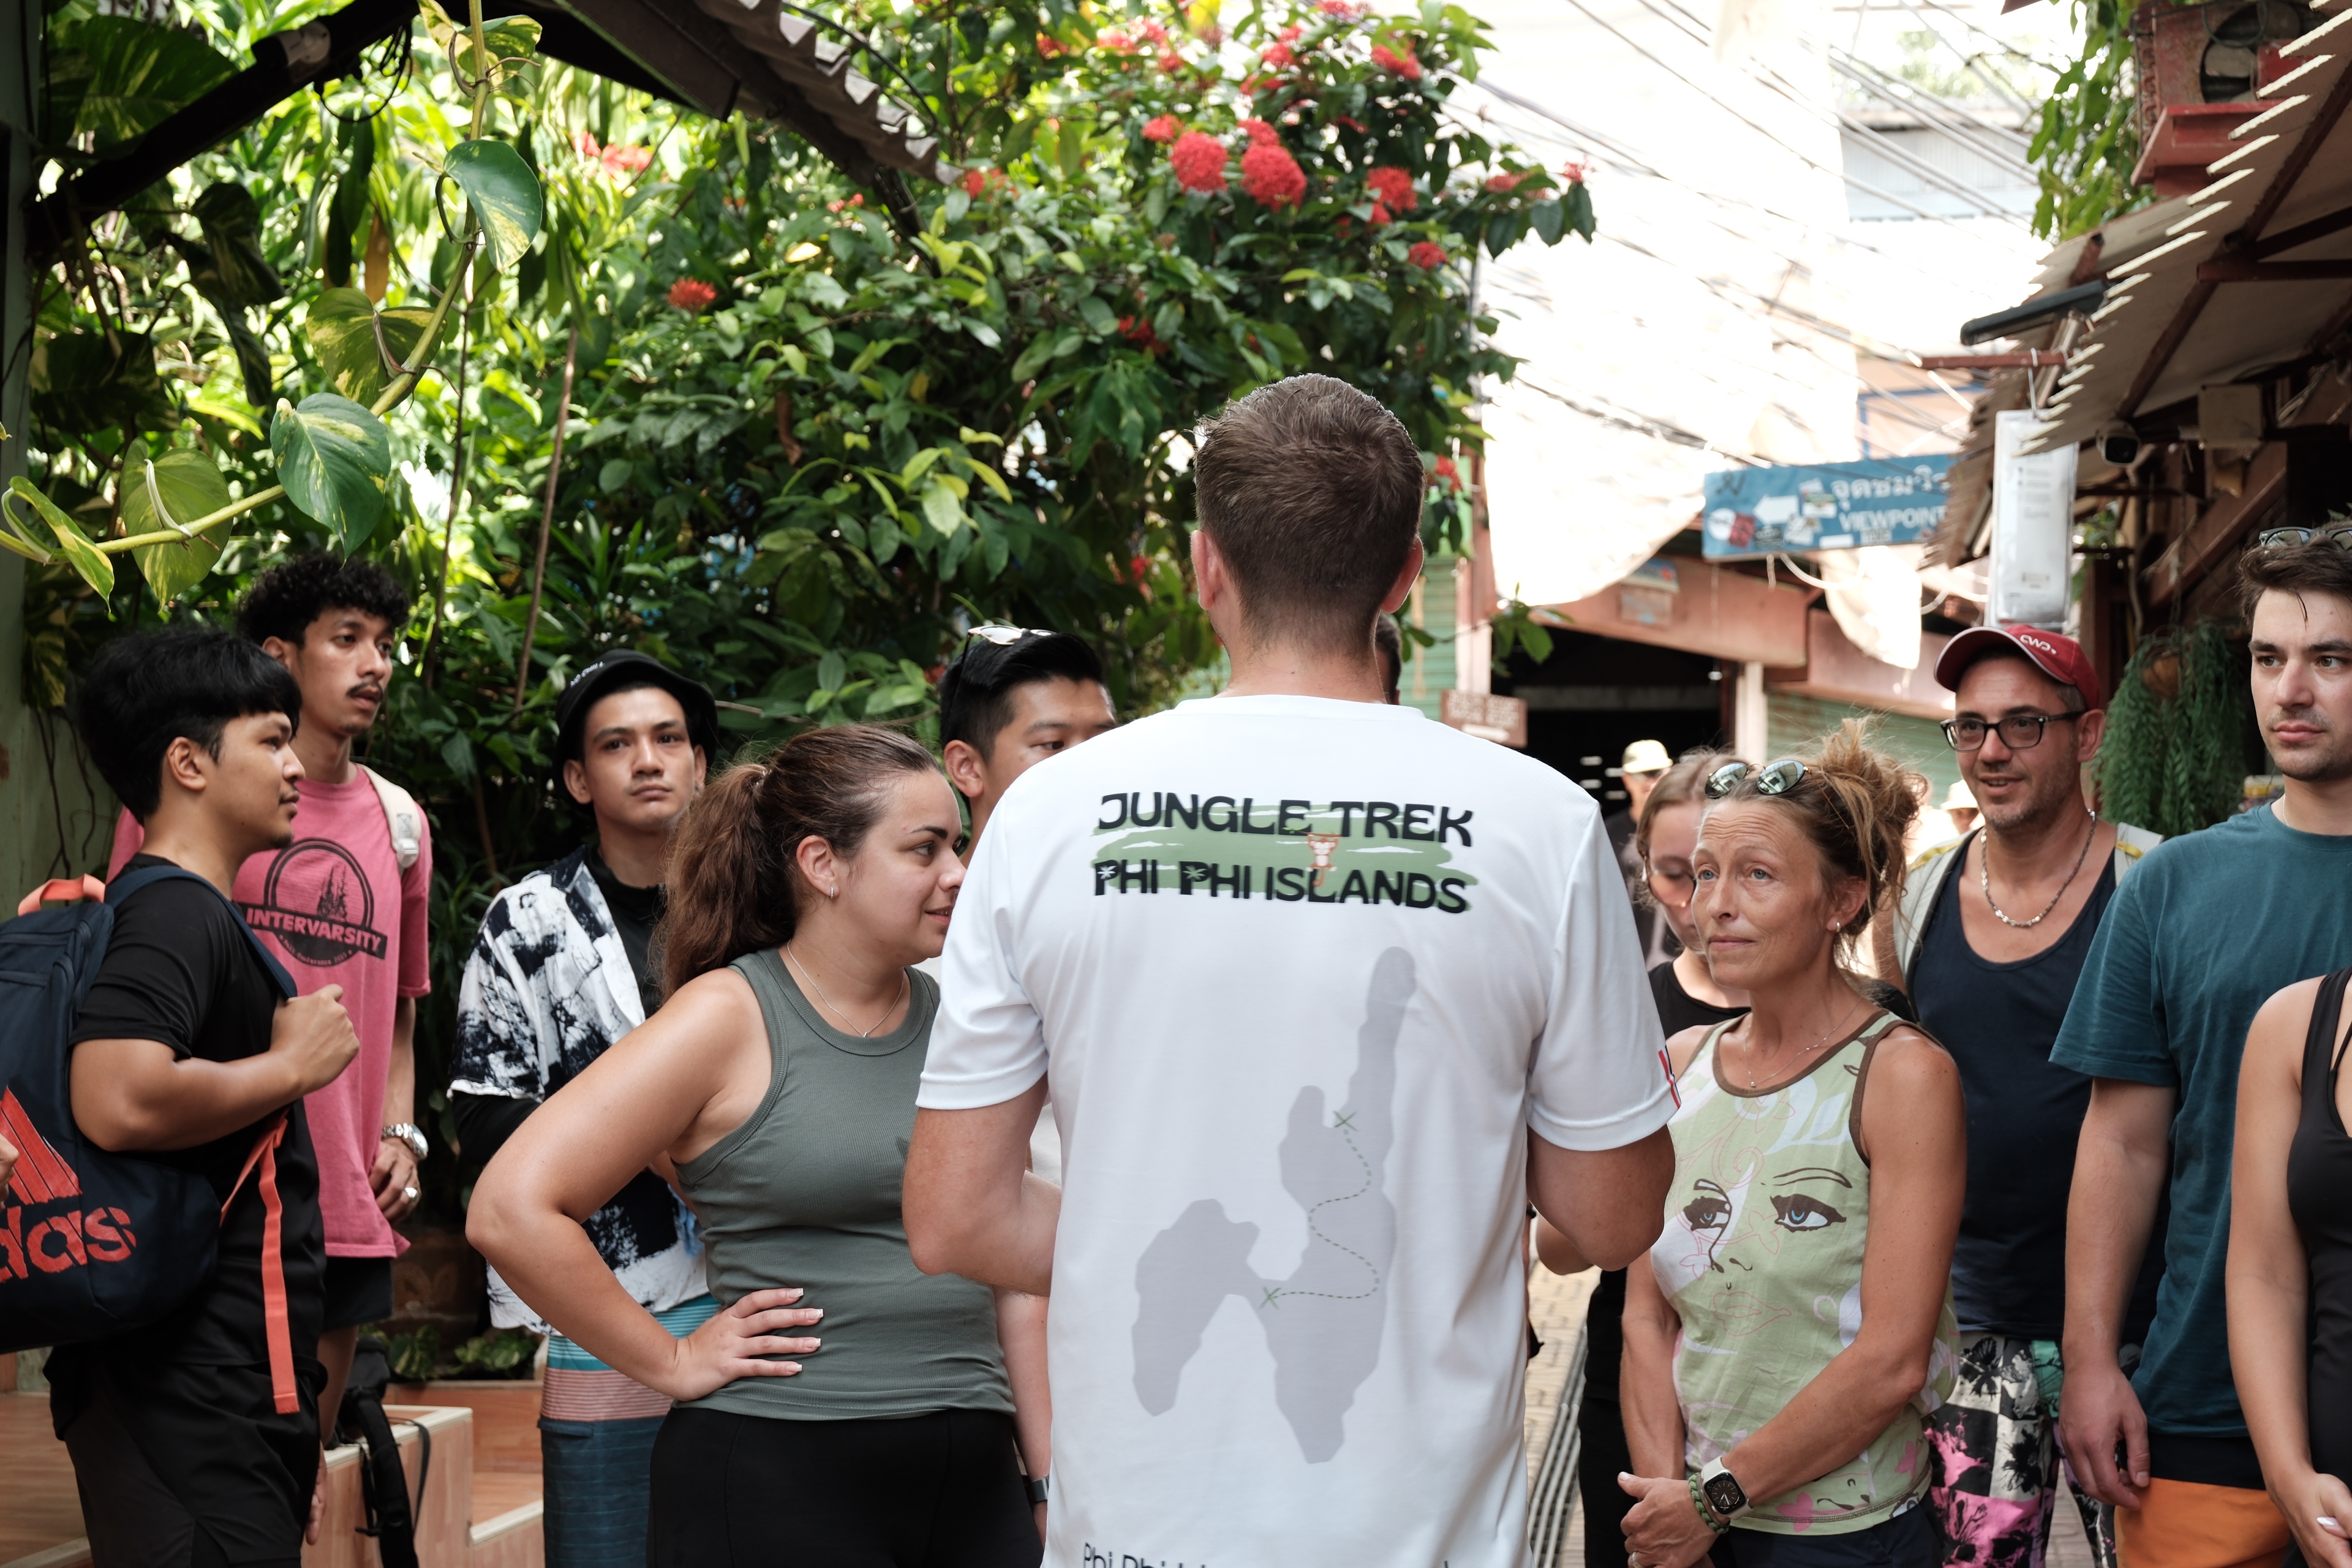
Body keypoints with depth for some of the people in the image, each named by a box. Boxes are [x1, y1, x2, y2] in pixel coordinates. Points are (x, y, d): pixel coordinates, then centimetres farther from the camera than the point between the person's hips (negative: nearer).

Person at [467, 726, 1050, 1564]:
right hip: (778, 1477, -5)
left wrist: (1049, 1477, 11)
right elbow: (511, 1209, -14)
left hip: (973, 1474, 5)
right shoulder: (728, 1018, -7)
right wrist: (671, 1362, -10)